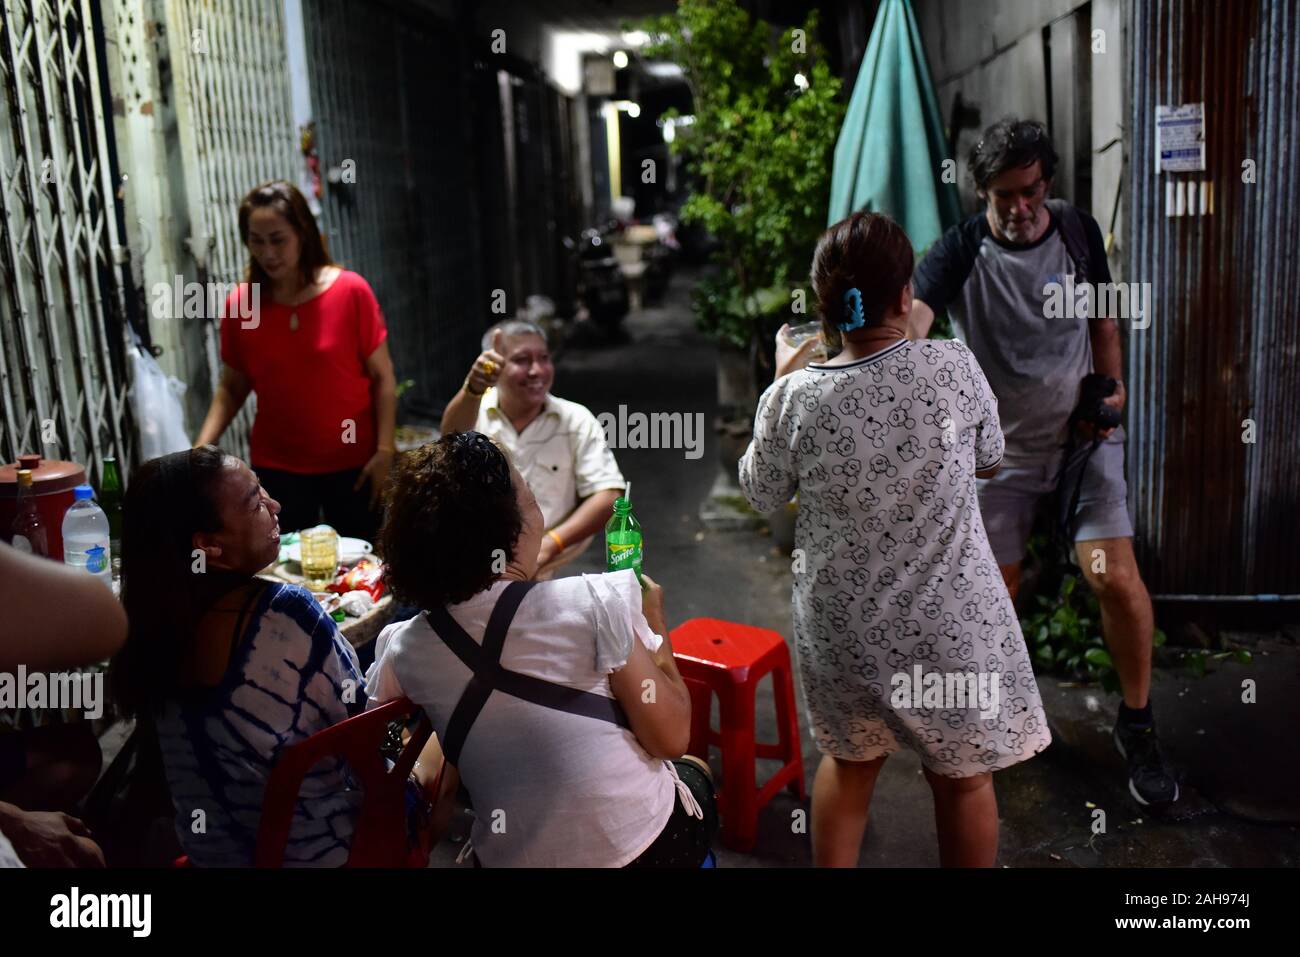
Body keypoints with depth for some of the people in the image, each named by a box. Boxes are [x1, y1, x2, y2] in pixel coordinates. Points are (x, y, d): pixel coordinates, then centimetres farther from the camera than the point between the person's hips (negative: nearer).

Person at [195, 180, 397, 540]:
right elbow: (231, 389, 7)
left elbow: (382, 377, -5)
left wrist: (385, 451, -11)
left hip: (353, 462, -1)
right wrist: (201, 448, -6)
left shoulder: (350, 291, -9)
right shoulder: (240, 304, -3)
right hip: (277, 468, 1)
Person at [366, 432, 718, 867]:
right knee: (693, 771, 31)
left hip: (513, 859, 4)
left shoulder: (401, 650, -7)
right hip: (644, 847, -4)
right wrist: (655, 623, -1)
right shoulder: (594, 601, -20)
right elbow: (671, 738, -15)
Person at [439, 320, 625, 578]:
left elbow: (609, 496, -6)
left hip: (550, 573, 0)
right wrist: (473, 389, -46)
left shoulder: (577, 421, 0)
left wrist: (551, 543, -20)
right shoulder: (474, 411, -1)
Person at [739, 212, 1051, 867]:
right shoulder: (953, 366, -16)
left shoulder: (795, 397, -15)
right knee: (961, 775, 19)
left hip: (841, 620, 2)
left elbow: (762, 495, 2)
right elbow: (989, 460, 3)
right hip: (945, 619, -1)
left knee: (849, 761, 25)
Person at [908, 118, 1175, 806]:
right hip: (999, 446, -1)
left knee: (1117, 579, -10)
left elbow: (1102, 320, 13)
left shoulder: (1078, 232, 0)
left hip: (1083, 436, 1)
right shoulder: (960, 251, -12)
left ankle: (1137, 724, 13)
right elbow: (914, 317, -32)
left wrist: (1113, 387, -3)